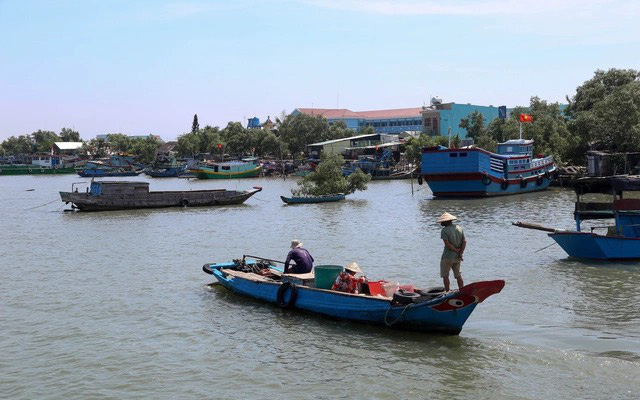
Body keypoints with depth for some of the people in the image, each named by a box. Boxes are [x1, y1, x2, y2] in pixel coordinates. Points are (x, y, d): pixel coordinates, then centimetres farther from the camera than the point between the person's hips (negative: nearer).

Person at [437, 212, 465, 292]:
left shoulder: (444, 230, -14)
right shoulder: (460, 228, 5)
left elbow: (447, 244, -20)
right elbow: (464, 242, 1)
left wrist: (456, 250, -10)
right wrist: (460, 253, -5)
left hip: (447, 257, -6)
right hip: (457, 258, 6)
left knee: (445, 276, 6)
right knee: (458, 275, 16)